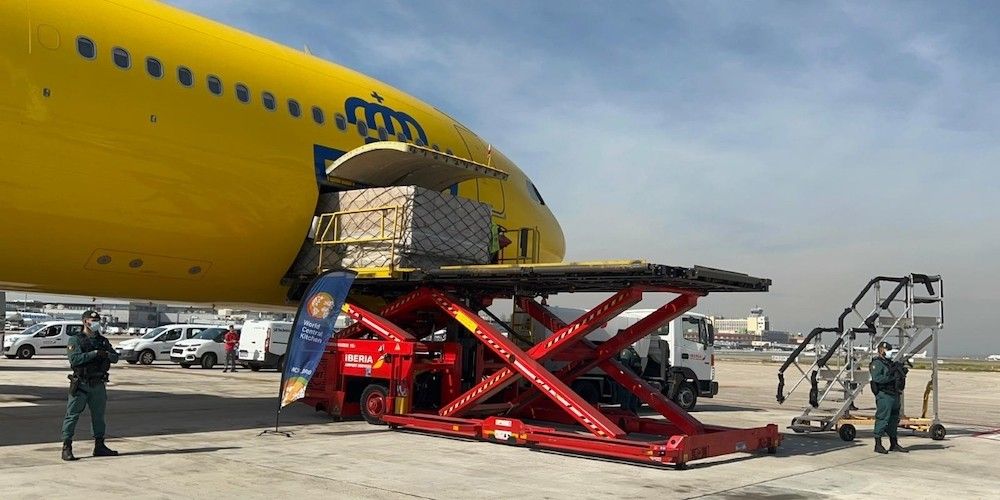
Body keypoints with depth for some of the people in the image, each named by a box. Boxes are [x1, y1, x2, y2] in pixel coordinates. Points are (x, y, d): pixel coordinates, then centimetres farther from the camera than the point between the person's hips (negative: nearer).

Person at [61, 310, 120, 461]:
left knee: (99, 416, 12)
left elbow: (115, 357, 5)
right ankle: (66, 448, 0)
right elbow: (74, 359, -19)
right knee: (72, 415, -3)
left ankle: (99, 446, 21)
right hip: (81, 385, -6)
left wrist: (106, 354, -16)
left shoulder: (103, 340, 13)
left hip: (98, 385, 6)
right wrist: (94, 353, -23)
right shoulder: (75, 340, -3)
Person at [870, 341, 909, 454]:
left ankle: (894, 444, 23)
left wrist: (902, 371, 6)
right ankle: (878, 445, -3)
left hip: (894, 394, 9)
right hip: (884, 395, -9)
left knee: (894, 419, 14)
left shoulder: (891, 363, 21)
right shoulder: (876, 364, -7)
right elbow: (877, 378, -21)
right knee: (882, 419, -8)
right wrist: (892, 377, -20)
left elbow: (900, 376, 27)